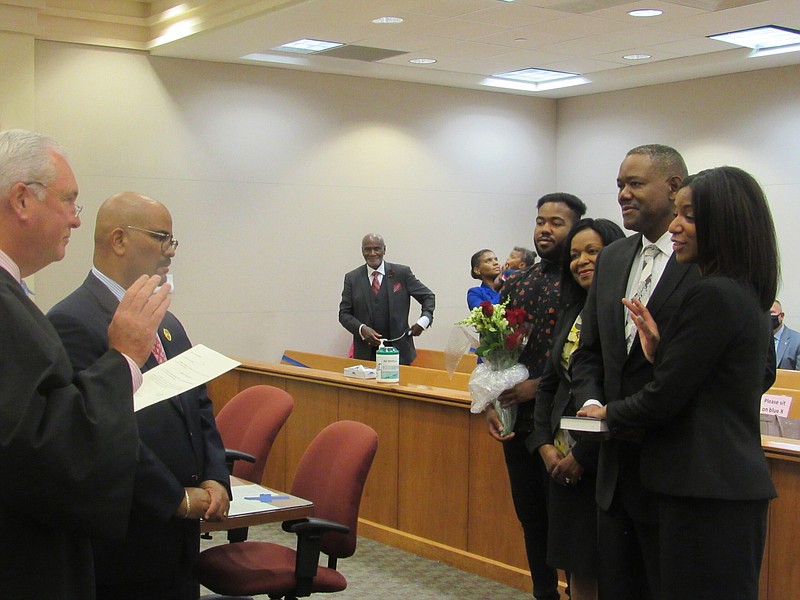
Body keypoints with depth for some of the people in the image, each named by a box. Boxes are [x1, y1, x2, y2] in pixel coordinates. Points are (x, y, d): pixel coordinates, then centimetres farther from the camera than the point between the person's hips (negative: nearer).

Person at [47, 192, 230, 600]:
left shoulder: (166, 323, 14)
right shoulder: (73, 322, -15)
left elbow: (199, 408, 17)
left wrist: (215, 479, 1)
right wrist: (178, 499, -15)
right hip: (124, 545, -8)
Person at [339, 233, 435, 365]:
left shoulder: (402, 273, 2)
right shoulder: (352, 278, 6)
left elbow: (428, 297, 8)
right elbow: (344, 314, 6)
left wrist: (424, 320, -10)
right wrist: (361, 328, -13)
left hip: (399, 351, -1)